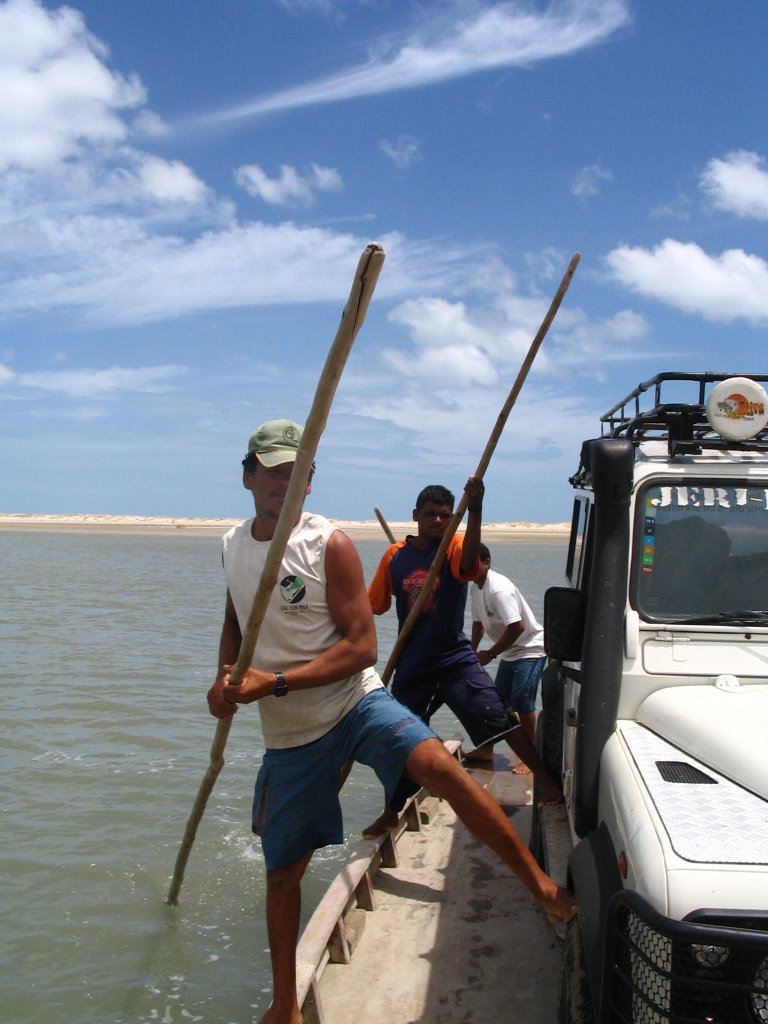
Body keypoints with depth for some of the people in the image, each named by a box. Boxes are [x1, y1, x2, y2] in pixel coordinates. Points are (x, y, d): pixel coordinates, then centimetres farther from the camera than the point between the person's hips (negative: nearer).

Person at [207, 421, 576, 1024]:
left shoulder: (328, 543, -13)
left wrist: (273, 682, -23)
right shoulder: (233, 545, 4)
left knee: (438, 764, -32)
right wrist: (227, 678, 1)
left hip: (356, 703, -4)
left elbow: (361, 646, -17)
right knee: (283, 869, 12)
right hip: (289, 734, 5)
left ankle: (543, 887, -22)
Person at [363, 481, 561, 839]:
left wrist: (475, 509, -46)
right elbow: (374, 605, 10)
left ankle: (547, 780, -3)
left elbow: (468, 561, -34)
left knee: (499, 720, -16)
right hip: (411, 665, 3)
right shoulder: (395, 555, 1)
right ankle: (391, 813, 33)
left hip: (456, 661, -3)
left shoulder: (454, 547, -8)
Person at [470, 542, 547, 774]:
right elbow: (478, 622, 12)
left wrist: (490, 654, -22)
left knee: (521, 701, -13)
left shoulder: (499, 588, -27)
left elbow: (517, 627, -30)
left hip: (530, 649, -9)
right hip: (509, 651, 9)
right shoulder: (475, 587, 1)